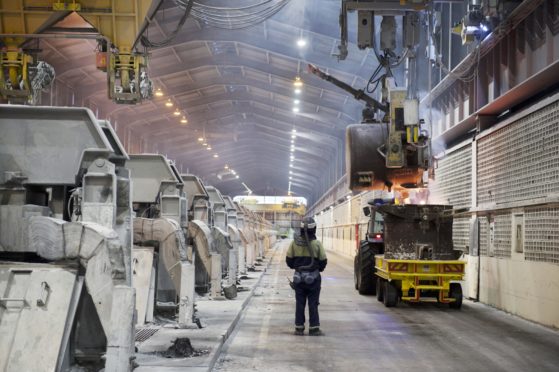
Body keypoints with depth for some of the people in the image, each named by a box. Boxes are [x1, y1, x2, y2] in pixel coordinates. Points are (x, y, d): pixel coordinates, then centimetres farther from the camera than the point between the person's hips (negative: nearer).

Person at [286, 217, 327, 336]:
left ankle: (299, 328, 13)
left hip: (298, 277, 2)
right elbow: (323, 261, -5)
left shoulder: (294, 243, -6)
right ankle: (314, 328, 8)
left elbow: (289, 260, 1)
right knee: (313, 303, 6)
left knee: (300, 303, 10)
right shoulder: (317, 244, -12)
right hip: (314, 277, -2)